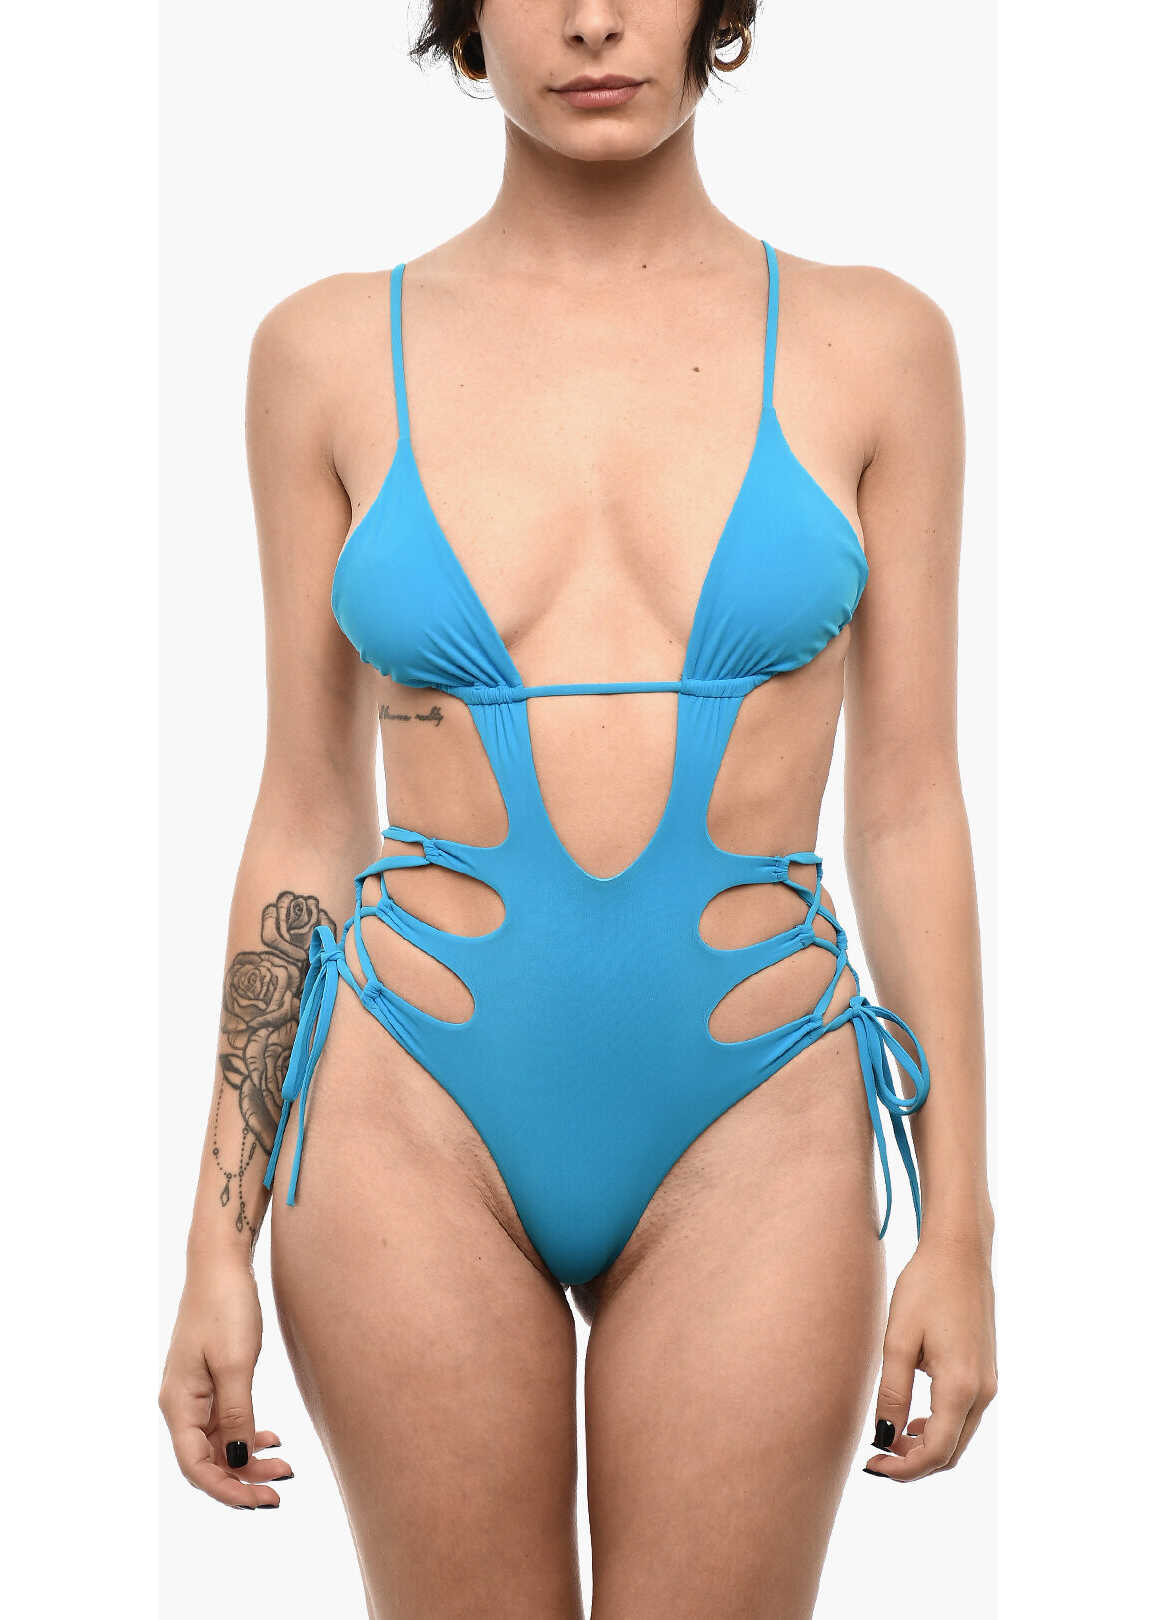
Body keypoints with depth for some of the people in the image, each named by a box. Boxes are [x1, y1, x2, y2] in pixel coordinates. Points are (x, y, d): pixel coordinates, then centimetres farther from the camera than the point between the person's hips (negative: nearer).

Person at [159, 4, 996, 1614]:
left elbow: (907, 808, 3)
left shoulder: (869, 345, 1)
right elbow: (306, 818, 4)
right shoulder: (332, 352, 1)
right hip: (415, 1120, 0)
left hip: (753, 1129, 0)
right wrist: (218, 1245, 3)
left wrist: (960, 1228, 1)